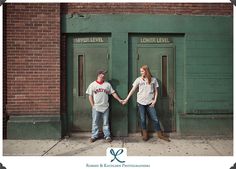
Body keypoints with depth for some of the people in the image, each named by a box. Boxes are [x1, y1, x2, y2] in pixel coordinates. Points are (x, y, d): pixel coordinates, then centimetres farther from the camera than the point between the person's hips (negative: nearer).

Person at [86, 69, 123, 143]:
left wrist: (119, 100, 1)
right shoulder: (92, 84, 0)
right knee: (95, 122, 7)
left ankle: (107, 136, 18)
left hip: (105, 107, 1)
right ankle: (94, 136, 21)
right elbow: (90, 96, 0)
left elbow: (113, 93, 7)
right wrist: (93, 105, -6)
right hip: (96, 107, -1)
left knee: (106, 123, 8)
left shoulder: (107, 84, 5)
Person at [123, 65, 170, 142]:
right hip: (141, 102, 0)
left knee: (155, 119, 2)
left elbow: (156, 91, 8)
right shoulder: (139, 79, 3)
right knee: (143, 119, 6)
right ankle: (145, 134, 22)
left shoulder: (153, 79, 4)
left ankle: (160, 134, 16)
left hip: (150, 102, 0)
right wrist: (127, 99, -1)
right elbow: (133, 90, 3)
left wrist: (155, 100, -3)